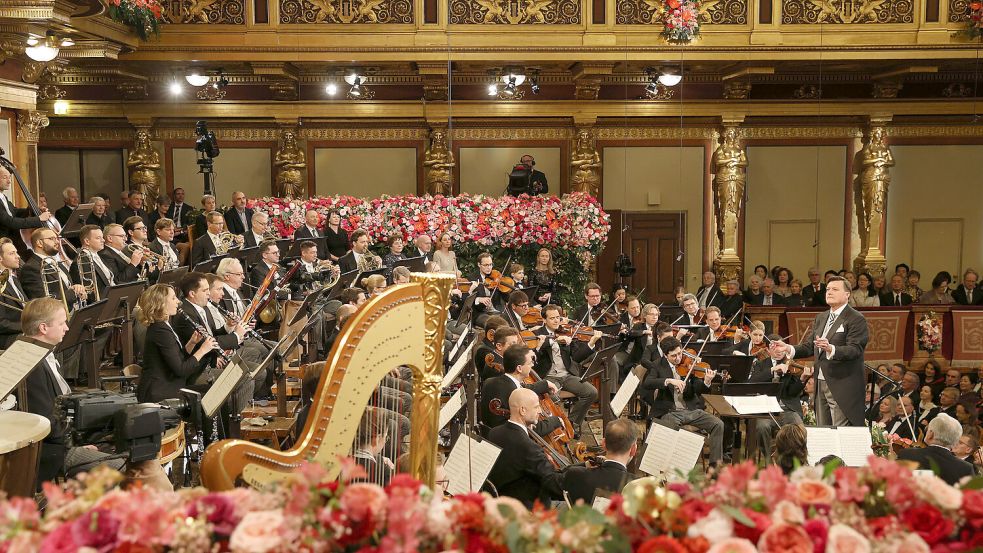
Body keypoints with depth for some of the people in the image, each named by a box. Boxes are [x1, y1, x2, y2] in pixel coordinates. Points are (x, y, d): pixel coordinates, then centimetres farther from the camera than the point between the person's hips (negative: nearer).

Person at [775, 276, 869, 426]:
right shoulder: (821, 318, 17)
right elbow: (809, 346, 14)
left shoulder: (856, 319, -7)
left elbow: (855, 350, -18)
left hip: (842, 387, -7)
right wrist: (789, 349, -5)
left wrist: (831, 349, -35)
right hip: (820, 384, 7)